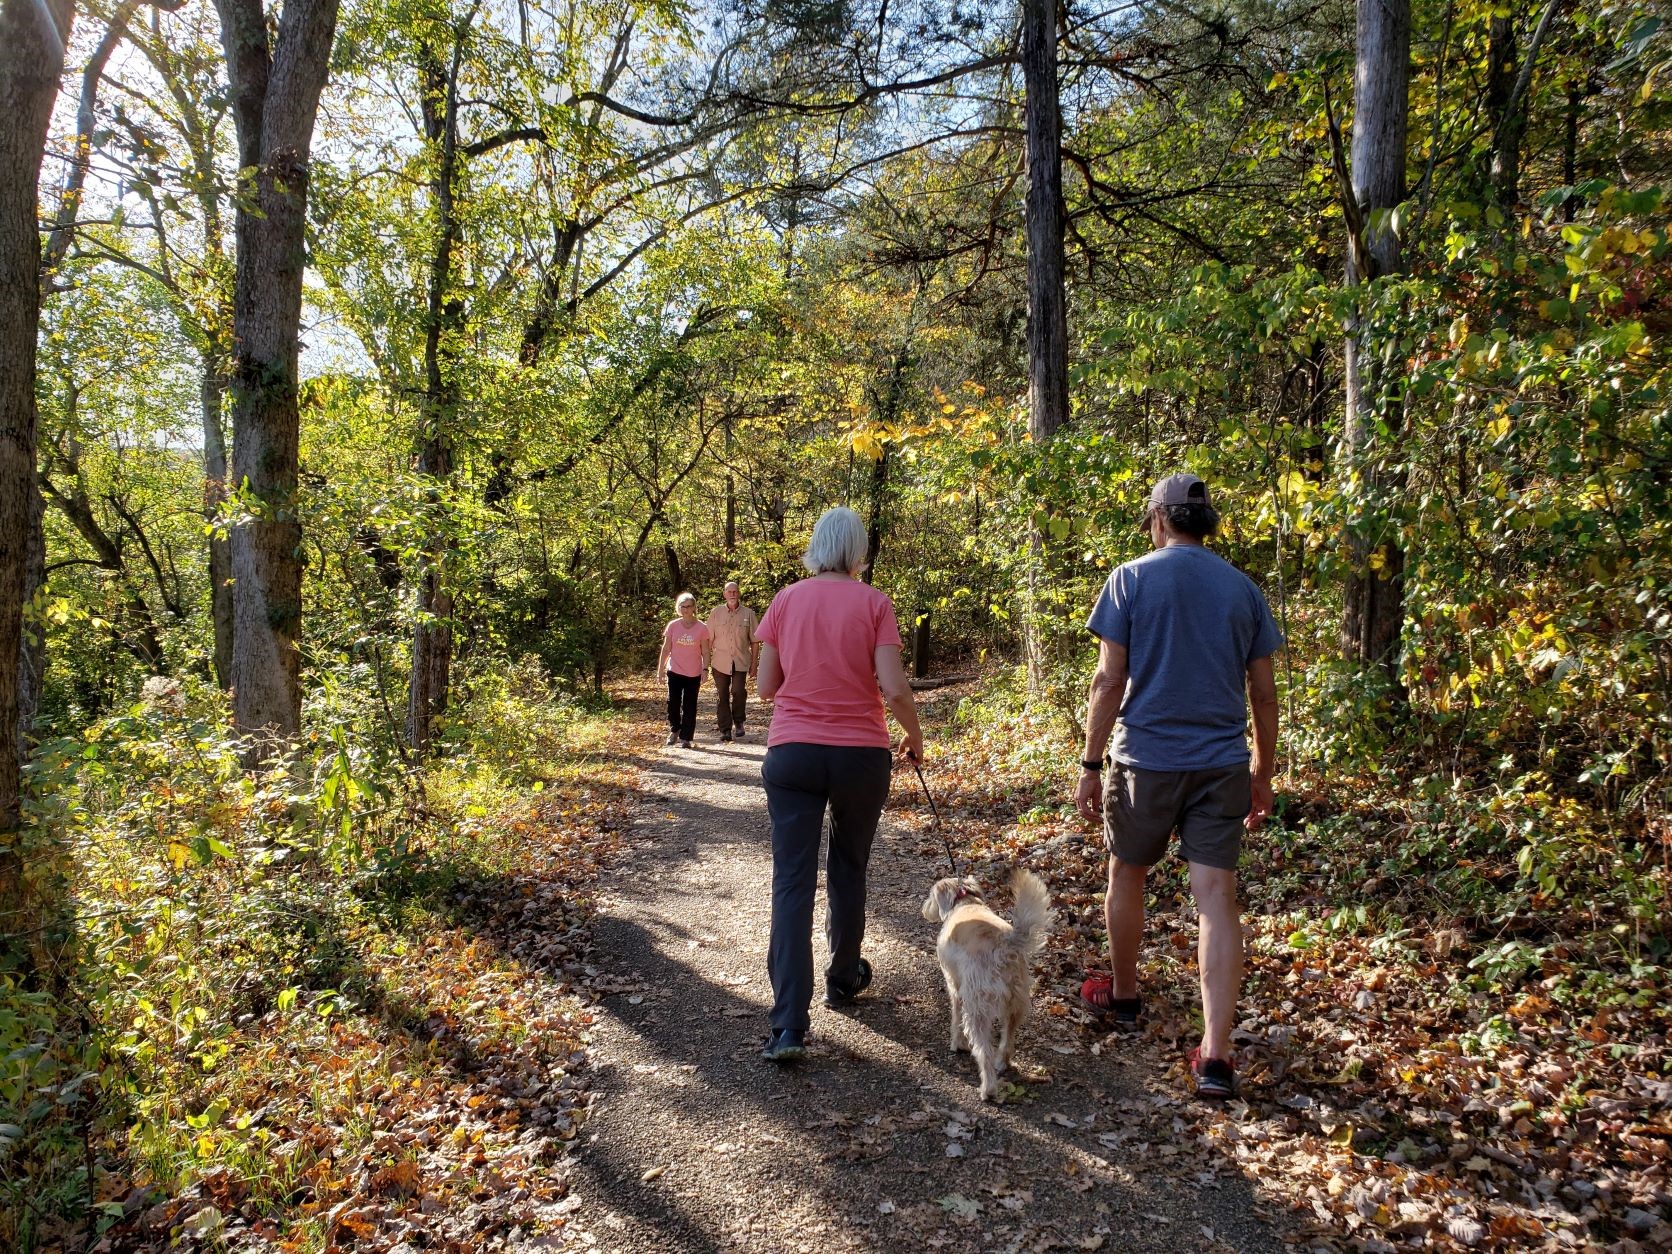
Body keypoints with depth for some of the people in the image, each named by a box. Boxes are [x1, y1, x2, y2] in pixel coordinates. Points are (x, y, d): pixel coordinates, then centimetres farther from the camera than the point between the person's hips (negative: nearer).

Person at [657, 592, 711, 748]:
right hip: (674, 671, 1)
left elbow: (705, 652, -1)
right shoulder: (673, 626, -1)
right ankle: (674, 730, 28)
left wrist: (705, 669, -8)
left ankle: (685, 738, 11)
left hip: (693, 674, -1)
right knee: (673, 703, 4)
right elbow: (666, 649, 5)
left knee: (689, 707, 3)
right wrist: (661, 668, 3)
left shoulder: (701, 628, -5)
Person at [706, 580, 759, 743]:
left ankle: (738, 722, 8)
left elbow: (754, 641, 6)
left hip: (741, 662, -1)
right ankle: (725, 730, 16)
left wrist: (754, 664, 3)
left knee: (738, 691, -17)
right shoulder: (715, 613, 3)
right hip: (720, 662, 1)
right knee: (723, 697, 6)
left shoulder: (748, 614, 2)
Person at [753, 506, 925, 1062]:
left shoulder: (786, 600, 1)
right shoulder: (873, 603, -5)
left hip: (791, 754, 1)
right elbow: (894, 689, -11)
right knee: (848, 871, 19)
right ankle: (843, 979, 37)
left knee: (792, 882, 0)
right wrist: (915, 737, 6)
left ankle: (789, 1027, -6)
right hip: (861, 755, 0)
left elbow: (765, 687, 4)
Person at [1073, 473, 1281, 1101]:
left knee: (1126, 877, 18)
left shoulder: (1132, 578, -4)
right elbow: (1263, 693, 8)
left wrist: (1089, 764, -4)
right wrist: (1263, 774, 18)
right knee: (1217, 896, 1)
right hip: (1222, 764, 3)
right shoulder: (1243, 588, 6)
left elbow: (1109, 680, -9)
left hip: (1146, 759, -2)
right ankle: (1215, 1053, -3)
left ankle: (1122, 995, 37)